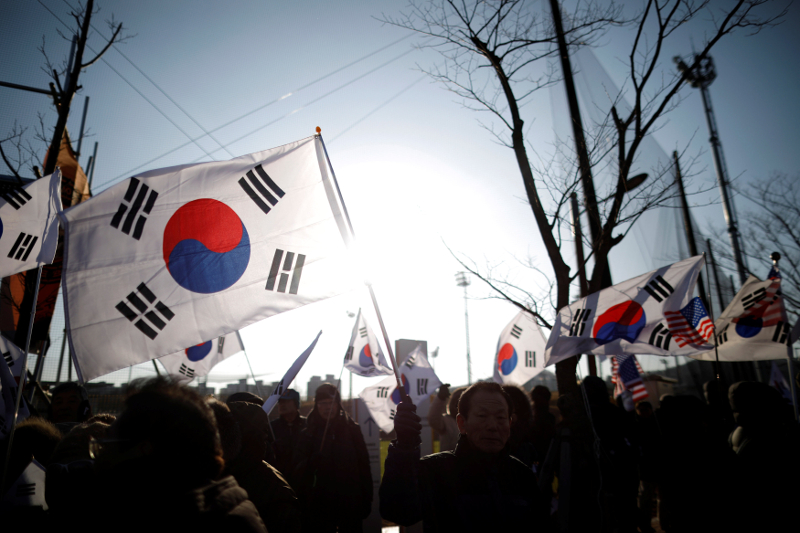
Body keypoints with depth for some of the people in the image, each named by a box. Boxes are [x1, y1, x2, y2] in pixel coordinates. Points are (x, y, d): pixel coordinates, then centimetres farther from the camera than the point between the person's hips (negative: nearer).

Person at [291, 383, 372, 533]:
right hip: (319, 508, 0)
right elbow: (296, 472, -5)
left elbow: (364, 466, 2)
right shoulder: (308, 434, 1)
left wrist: (366, 501, -1)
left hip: (350, 505, 0)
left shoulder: (352, 430, 2)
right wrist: (310, 464, -26)